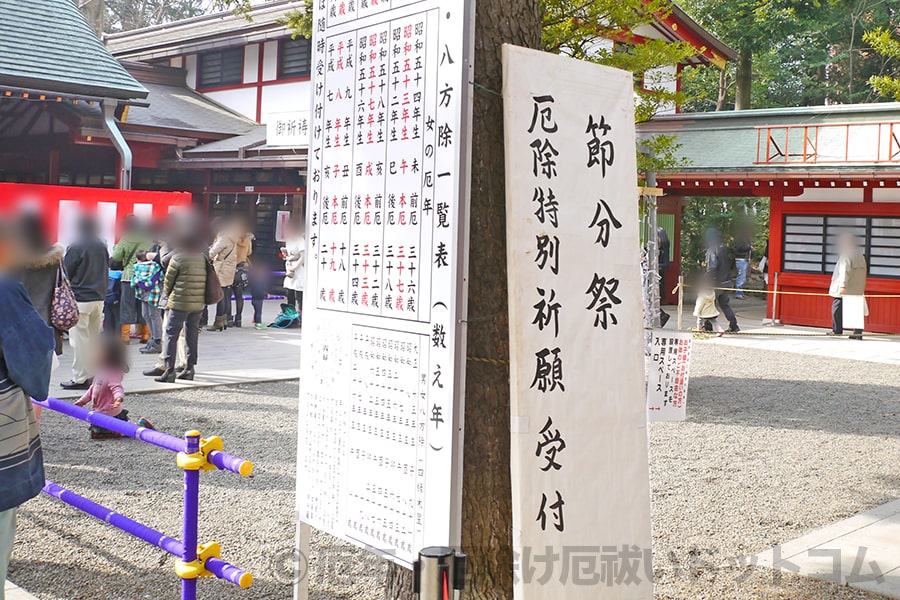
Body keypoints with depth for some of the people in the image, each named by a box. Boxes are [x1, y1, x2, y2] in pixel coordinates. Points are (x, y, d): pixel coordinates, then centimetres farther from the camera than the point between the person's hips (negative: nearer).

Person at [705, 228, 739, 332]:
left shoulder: (712, 250, -16)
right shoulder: (725, 249, 8)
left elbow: (711, 268, -23)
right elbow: (730, 264, 14)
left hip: (716, 283, -7)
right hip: (726, 282, 7)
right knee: (725, 305, 16)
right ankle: (733, 325, 11)